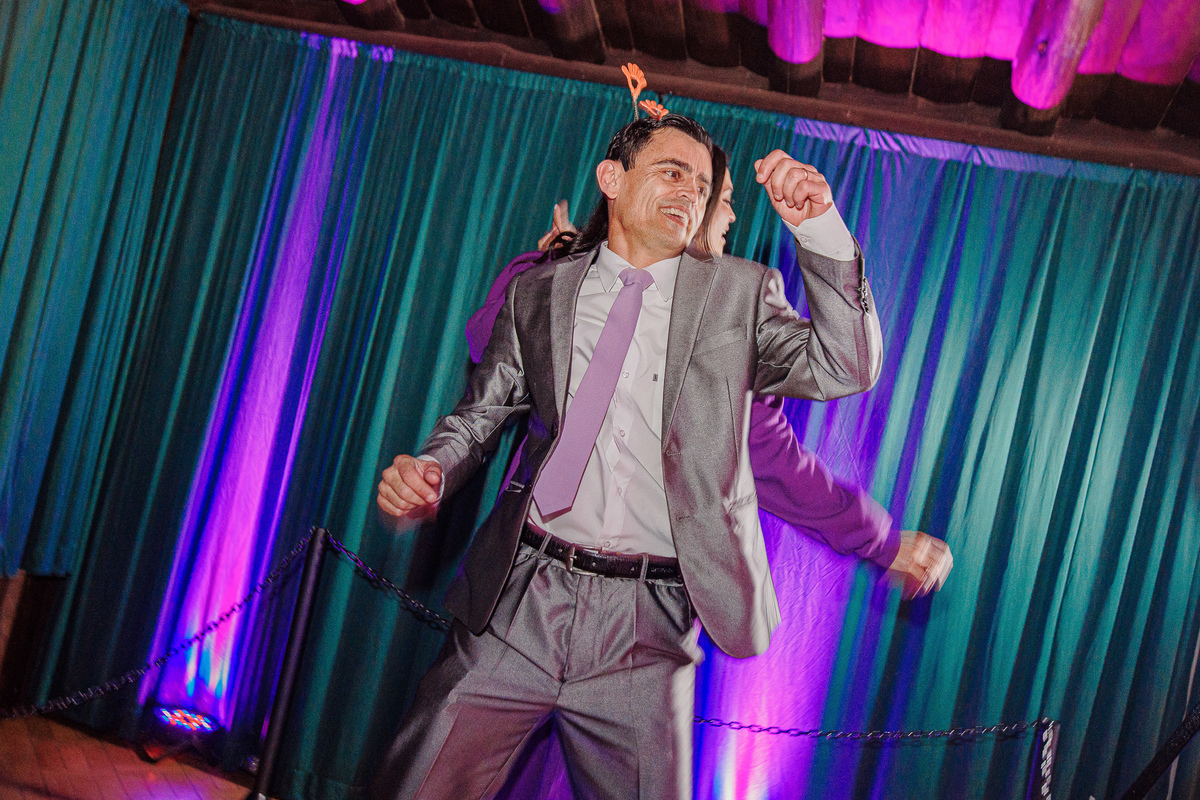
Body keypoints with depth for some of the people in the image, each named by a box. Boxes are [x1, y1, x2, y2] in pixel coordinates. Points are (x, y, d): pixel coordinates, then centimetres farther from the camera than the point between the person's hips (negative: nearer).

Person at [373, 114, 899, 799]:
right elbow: (482, 414, 15)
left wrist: (821, 231, -12)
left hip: (646, 631, 0)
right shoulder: (537, 292, 12)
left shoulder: (740, 293, 10)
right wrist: (430, 470, -6)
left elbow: (844, 371, -2)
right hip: (518, 609, 1)